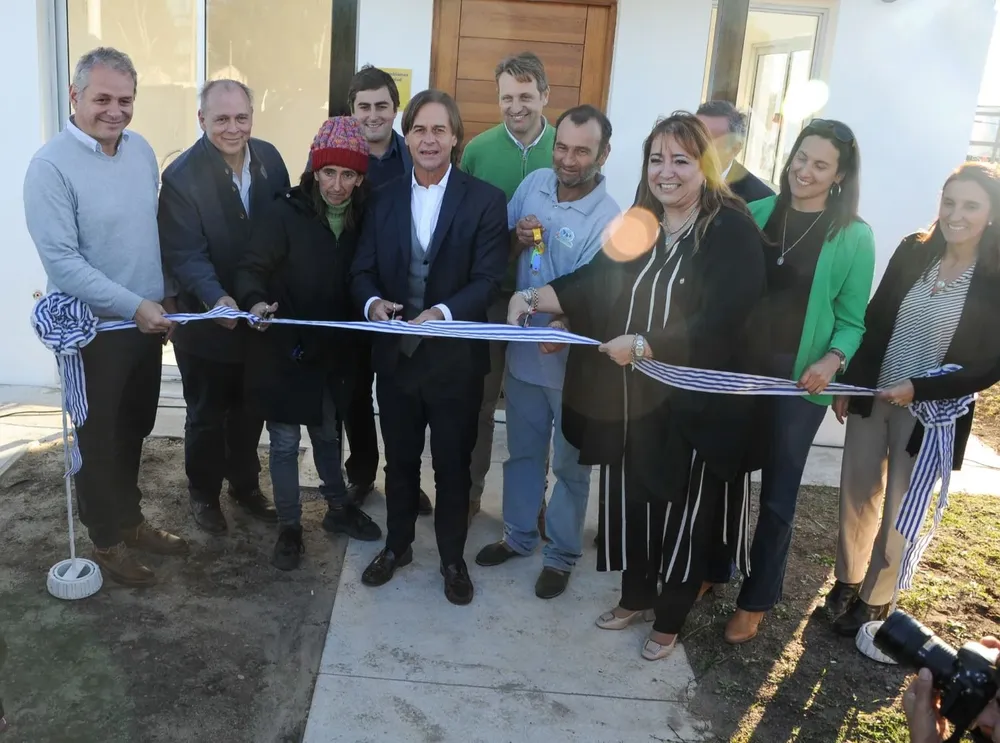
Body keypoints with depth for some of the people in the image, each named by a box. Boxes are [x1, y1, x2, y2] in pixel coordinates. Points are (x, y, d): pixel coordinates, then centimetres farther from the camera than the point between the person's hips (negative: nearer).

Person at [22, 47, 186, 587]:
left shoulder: (141, 150, 2)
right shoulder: (51, 165, -17)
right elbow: (61, 260, -21)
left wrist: (166, 295, 9)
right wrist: (133, 306, -23)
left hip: (147, 321, 6)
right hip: (95, 329, -6)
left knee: (133, 430, 19)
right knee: (99, 438, 10)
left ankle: (130, 521, 38)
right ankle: (106, 542, 28)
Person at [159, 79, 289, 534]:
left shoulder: (268, 158, -3)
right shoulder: (182, 176, -19)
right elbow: (185, 254, -23)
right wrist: (216, 299, -40)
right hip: (207, 321, -4)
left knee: (250, 410, 21)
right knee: (207, 415, 14)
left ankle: (245, 484, 42)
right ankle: (203, 492, 37)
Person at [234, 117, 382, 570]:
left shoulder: (362, 220, -2)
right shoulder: (286, 214, -14)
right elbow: (252, 267, -17)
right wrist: (256, 301, -36)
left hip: (334, 351, 4)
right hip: (284, 348, -4)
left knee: (328, 435, 21)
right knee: (285, 442, 7)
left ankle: (338, 509, 39)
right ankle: (290, 527, 23)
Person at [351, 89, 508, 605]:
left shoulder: (484, 200, -7)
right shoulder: (385, 198, 5)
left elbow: (488, 280, -14)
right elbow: (363, 270, 3)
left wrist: (443, 312, -30)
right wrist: (373, 302, -19)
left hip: (455, 357, -3)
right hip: (395, 354, 3)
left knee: (452, 465, 12)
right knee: (399, 459, 18)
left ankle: (452, 558, 32)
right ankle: (397, 545, 39)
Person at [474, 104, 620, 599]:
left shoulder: (608, 221, -20)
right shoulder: (534, 183, -3)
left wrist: (563, 328, -39)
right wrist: (517, 239, -14)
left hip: (574, 362, -5)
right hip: (523, 349, 5)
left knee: (569, 465, 12)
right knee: (522, 452, 20)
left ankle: (562, 554, 32)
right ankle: (519, 534, 40)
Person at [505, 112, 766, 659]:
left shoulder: (734, 231, -13)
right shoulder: (639, 224, 7)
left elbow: (716, 322, -22)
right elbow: (592, 282, 1)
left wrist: (644, 345, -29)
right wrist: (533, 298, -14)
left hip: (695, 405, -5)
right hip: (631, 398, 5)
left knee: (684, 512, 11)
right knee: (631, 498, 16)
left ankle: (669, 619, 33)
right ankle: (636, 597, 41)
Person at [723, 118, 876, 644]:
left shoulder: (854, 237, -6)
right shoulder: (756, 214, 1)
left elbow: (852, 320, -3)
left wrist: (833, 359, -22)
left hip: (798, 376, -2)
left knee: (777, 494, 9)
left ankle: (756, 599, 27)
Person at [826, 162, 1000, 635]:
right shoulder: (913, 252, -3)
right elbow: (874, 321, 4)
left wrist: (919, 389, -19)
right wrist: (847, 383, 4)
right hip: (870, 397, 3)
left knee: (898, 514, 11)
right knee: (856, 496, 15)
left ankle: (874, 600, 31)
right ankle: (847, 580, 37)